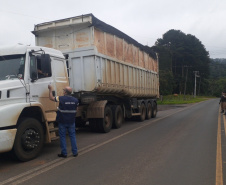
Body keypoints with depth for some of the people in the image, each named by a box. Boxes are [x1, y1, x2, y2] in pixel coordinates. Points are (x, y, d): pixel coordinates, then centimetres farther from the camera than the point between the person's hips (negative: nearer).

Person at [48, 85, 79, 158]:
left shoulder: (61, 98, -14)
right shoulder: (75, 100, -1)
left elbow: (51, 98, -1)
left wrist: (50, 89, 10)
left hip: (62, 122, -3)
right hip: (71, 121, 4)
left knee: (62, 137, 6)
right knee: (72, 136, 11)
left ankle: (64, 153, 11)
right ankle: (75, 152, 15)